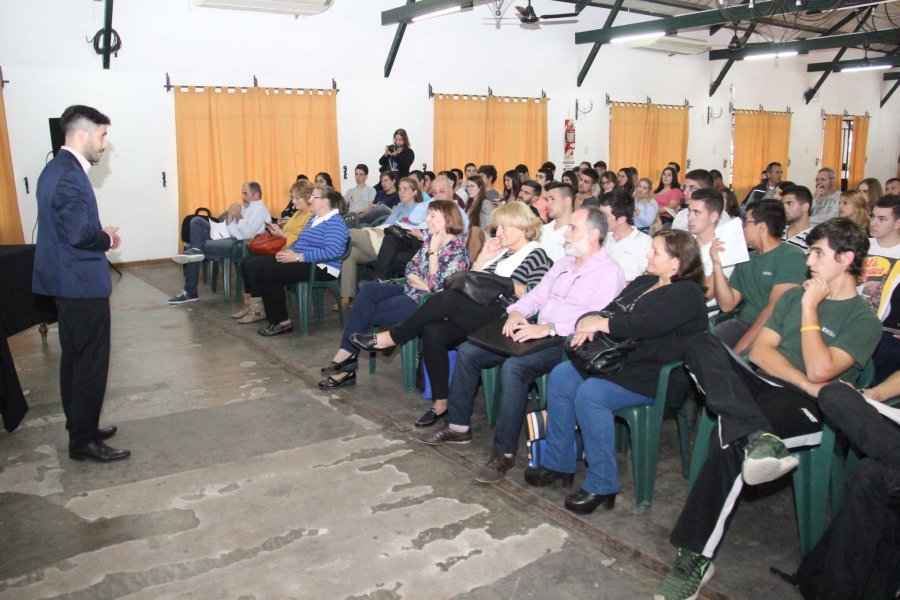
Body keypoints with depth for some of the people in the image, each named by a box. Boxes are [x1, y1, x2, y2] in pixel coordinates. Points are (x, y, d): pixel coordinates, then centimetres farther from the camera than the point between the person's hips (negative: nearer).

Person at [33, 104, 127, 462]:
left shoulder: (57, 169, 13)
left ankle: (80, 427, 30)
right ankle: (83, 440, 8)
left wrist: (100, 233, 6)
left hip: (68, 282, 11)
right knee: (91, 362, -2)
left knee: (74, 358, 18)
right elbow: (80, 233, -27)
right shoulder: (69, 176, -20)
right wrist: (108, 239, -9)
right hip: (82, 283, -11)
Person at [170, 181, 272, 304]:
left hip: (238, 245, -10)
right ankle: (195, 250, -17)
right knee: (197, 221, -1)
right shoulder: (246, 206, 22)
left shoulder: (260, 209, -6)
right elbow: (229, 228, 17)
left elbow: (247, 233, -21)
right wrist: (230, 213, 1)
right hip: (228, 239, 10)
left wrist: (238, 215, -9)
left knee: (195, 249, -15)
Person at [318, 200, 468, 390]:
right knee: (369, 289, -14)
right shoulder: (431, 239, 9)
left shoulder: (457, 249, -15)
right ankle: (346, 353, -18)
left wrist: (433, 250, -20)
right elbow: (410, 270, 9)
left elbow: (436, 285, -22)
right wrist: (425, 285, -10)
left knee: (367, 312, -12)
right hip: (411, 291, 8)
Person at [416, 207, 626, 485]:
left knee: (513, 366, -35)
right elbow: (536, 296, 20)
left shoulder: (609, 272, -8)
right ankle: (459, 426, 11)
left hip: (568, 343, -9)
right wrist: (516, 313, -3)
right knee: (468, 350, 0)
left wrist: (548, 328, -29)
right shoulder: (563, 264, 20)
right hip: (538, 334, 9)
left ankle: (504, 452, -22)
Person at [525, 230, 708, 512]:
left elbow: (647, 324, -26)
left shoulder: (686, 293, -10)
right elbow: (608, 311, 13)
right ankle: (558, 463, 2)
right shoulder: (643, 283, 17)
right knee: (561, 375, -8)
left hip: (654, 377, -9)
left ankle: (601, 486, -18)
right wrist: (588, 322, -11)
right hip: (620, 361, 9)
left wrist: (600, 324, -17)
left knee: (591, 393, -30)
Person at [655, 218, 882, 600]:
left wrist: (810, 308, -6)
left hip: (803, 407, -6)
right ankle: (757, 438, -44)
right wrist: (806, 383, -6)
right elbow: (760, 350, 10)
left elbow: (820, 371, -12)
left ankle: (696, 558, -30)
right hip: (761, 386, 6)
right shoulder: (793, 296, 21)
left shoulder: (863, 320, 4)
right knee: (701, 344, -23)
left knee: (730, 437, -37)